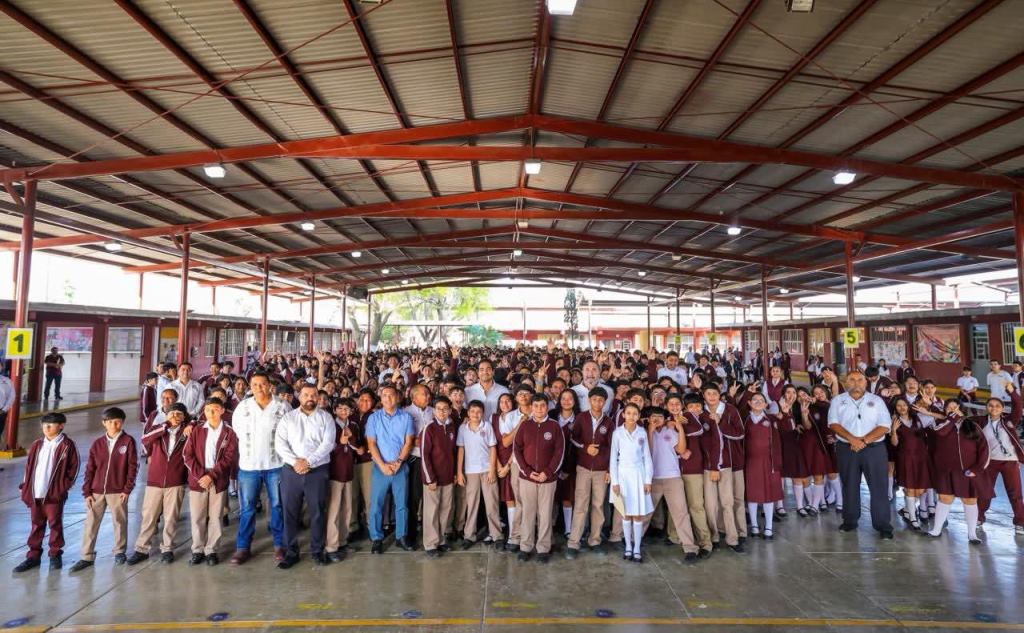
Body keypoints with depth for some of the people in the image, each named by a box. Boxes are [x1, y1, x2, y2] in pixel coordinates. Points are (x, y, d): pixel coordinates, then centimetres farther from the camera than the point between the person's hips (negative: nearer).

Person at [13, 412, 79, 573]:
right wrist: (26, 486, 5)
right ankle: (33, 555, 24)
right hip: (34, 493, 5)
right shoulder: (36, 445, 8)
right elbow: (29, 467, 13)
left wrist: (63, 487, -11)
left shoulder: (67, 446, -8)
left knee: (55, 524, 6)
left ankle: (55, 554, 19)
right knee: (36, 525, 14)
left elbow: (73, 469, -7)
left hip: (54, 494, -5)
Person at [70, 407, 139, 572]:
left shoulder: (128, 441, -5)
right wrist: (87, 492, 0)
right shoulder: (97, 443, 3)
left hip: (118, 491, -3)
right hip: (96, 491, 3)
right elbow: (90, 469, 5)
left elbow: (133, 467, -6)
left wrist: (127, 489, -9)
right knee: (90, 523, 5)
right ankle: (87, 557, 17)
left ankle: (119, 551, 25)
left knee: (120, 522, 9)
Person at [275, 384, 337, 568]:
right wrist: (295, 461, -15)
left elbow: (328, 443, -7)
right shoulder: (288, 417, 7)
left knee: (317, 511, 5)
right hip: (291, 470, 1)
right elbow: (280, 443, -2)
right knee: (290, 512, 7)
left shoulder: (325, 417, 3)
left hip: (318, 470, -1)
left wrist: (308, 461, -15)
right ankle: (291, 552, 21)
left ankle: (317, 551, 19)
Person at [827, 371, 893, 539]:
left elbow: (885, 426, -4)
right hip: (846, 449, 1)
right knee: (849, 486, 10)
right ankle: (850, 520, 21)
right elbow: (834, 424, -4)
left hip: (874, 449, -1)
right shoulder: (838, 400, 6)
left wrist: (864, 440, -15)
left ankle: (883, 524, 11)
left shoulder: (876, 400, 4)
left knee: (879, 486, 0)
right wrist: (852, 439, -18)